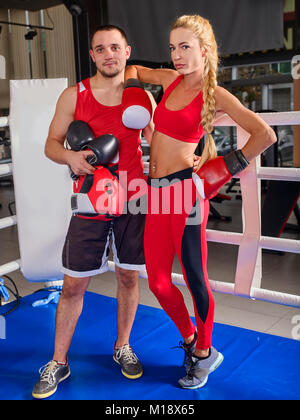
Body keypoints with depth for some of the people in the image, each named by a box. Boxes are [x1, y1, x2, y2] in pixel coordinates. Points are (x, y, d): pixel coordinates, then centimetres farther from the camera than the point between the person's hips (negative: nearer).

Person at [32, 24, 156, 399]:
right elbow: (51, 144, 3)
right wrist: (71, 157, -19)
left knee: (129, 277, 10)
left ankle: (122, 347, 33)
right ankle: (58, 363, 20)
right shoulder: (74, 96, -1)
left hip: (132, 202, 1)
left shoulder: (142, 97, 3)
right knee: (74, 284, 3)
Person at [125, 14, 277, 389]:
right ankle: (190, 340, 33)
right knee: (158, 282, 9)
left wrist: (230, 167, -6)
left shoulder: (216, 95, -5)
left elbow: (265, 135, -13)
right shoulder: (171, 79, 12)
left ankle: (204, 352, 29)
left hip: (184, 190, -6)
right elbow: (135, 71, 33)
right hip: (157, 191, 6)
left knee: (195, 280, 5)